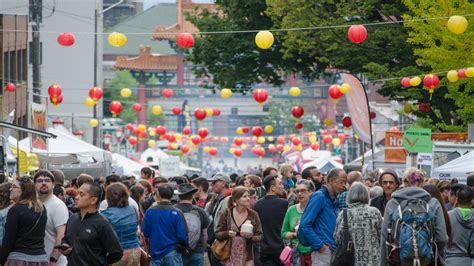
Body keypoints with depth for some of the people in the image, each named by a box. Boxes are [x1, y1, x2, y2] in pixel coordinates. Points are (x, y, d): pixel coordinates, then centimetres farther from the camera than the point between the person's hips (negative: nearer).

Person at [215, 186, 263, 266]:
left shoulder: (253, 215, 3)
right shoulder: (227, 214, 1)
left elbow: (260, 235, 5)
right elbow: (217, 234, 3)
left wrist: (251, 237, -17)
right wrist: (227, 234, -18)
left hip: (246, 258, 1)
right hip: (230, 258, -1)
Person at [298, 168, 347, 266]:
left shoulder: (333, 199, 17)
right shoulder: (319, 197, -9)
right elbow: (305, 225, -16)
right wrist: (320, 246, -16)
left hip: (333, 251, 9)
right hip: (323, 252, -9)